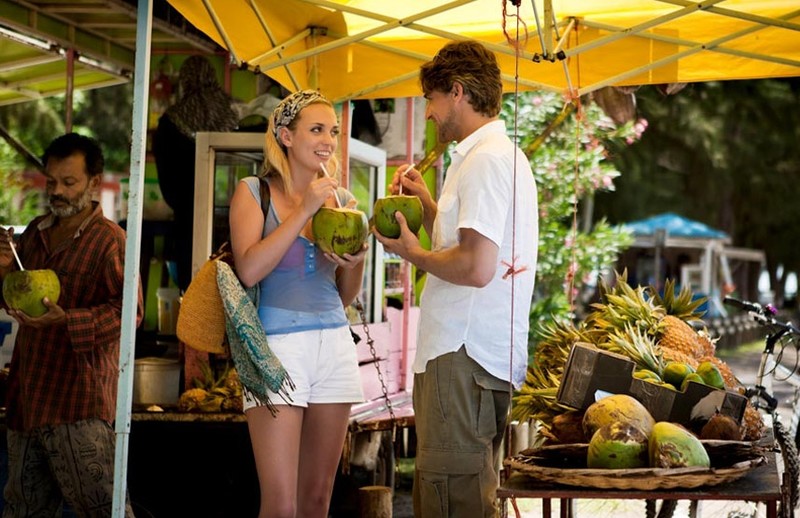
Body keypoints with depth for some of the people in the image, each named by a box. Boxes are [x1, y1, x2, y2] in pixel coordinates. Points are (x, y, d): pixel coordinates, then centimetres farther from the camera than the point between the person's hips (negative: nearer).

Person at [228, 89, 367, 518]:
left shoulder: (339, 198, 14)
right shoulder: (253, 192, 2)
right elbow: (249, 270, -14)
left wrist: (356, 261, 0)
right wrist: (304, 210, -12)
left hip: (333, 344, 5)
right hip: (276, 345, -5)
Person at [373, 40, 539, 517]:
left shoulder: (485, 160, -13)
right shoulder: (503, 155, 22)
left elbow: (476, 267, -22)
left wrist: (413, 252, -7)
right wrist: (427, 204, 20)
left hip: (464, 355, -11)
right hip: (479, 352, 11)